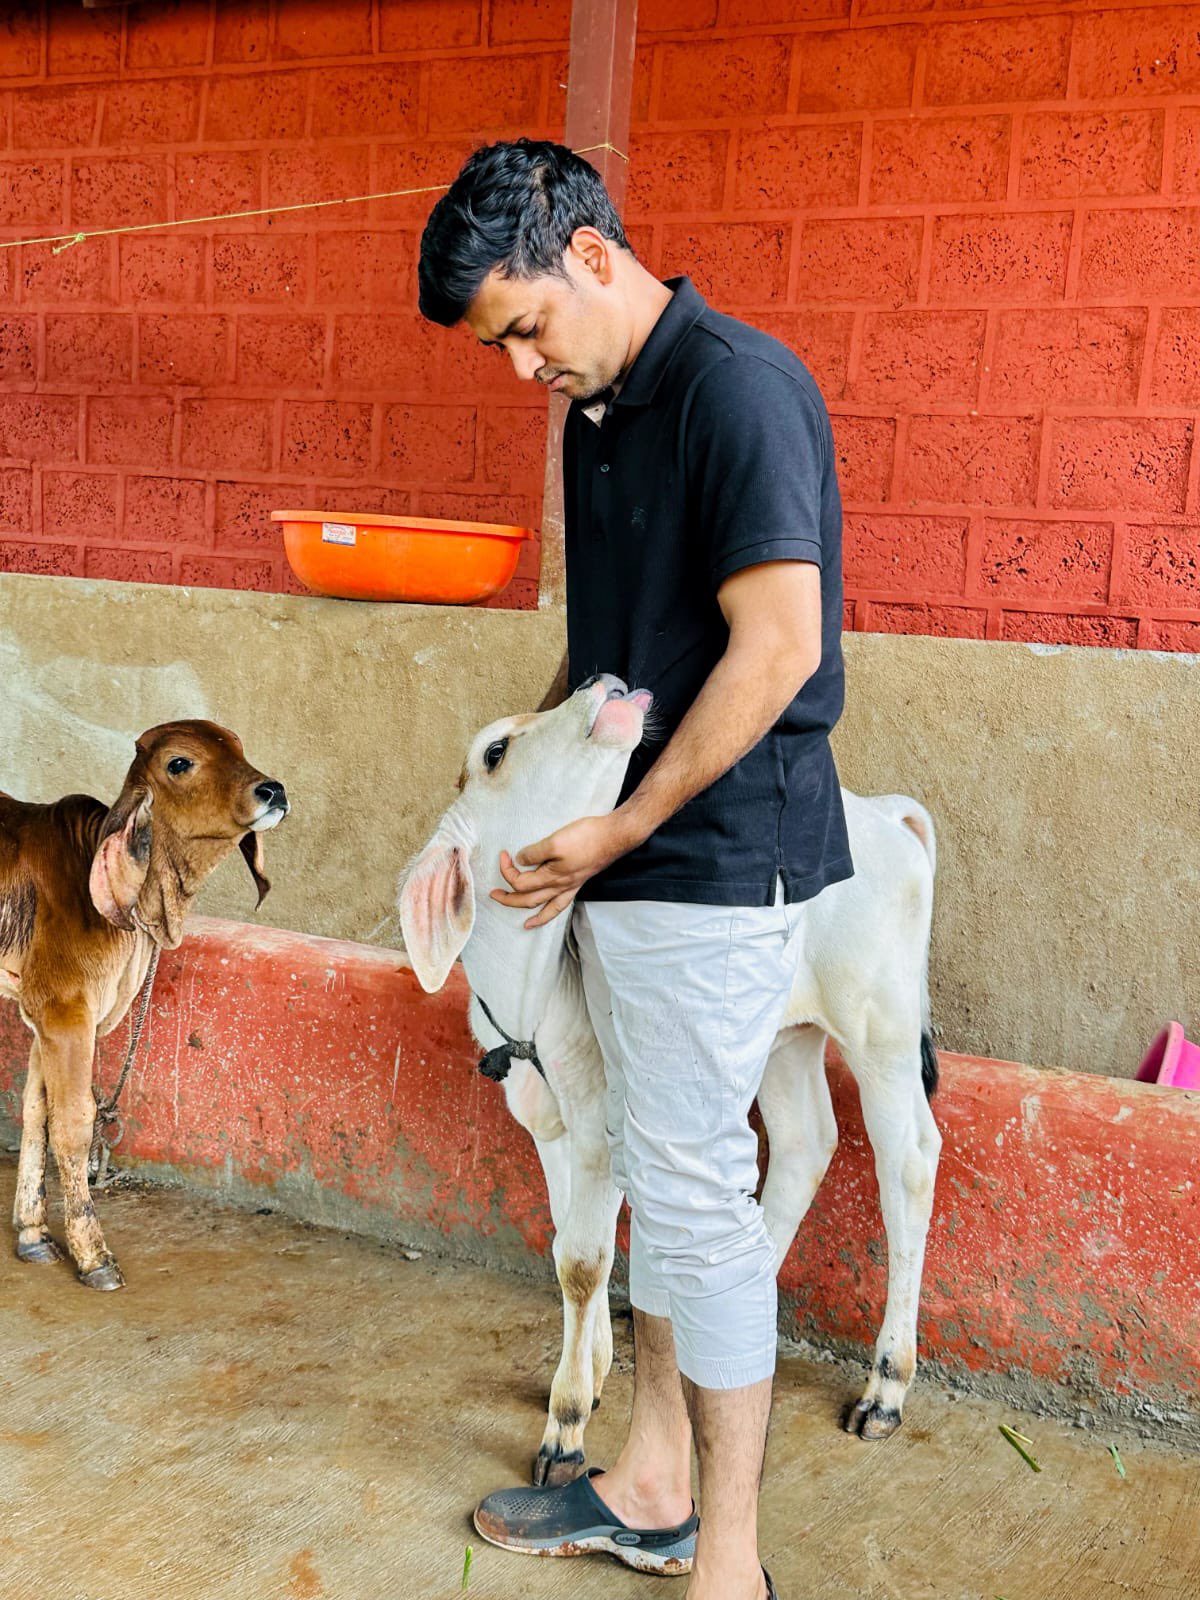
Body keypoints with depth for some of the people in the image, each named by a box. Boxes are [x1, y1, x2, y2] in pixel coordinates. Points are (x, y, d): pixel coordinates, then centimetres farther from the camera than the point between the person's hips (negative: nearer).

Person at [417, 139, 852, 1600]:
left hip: (714, 864, -9)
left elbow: (776, 648, -21)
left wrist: (619, 828, -15)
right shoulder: (600, 415, 14)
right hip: (623, 859, 9)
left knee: (696, 1191, -1)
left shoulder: (737, 387, -15)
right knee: (650, 1174, 17)